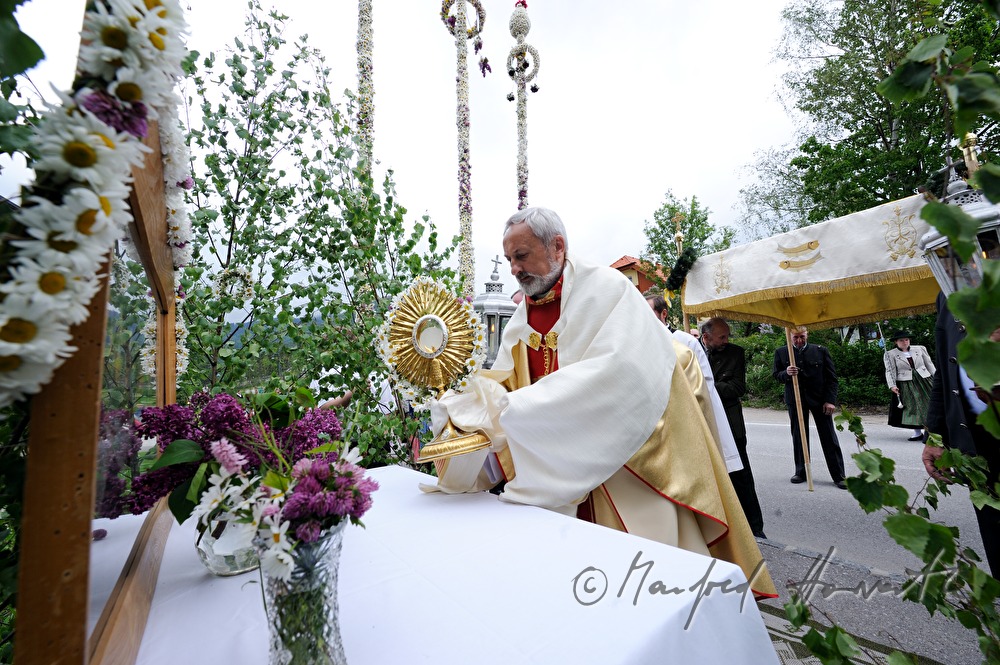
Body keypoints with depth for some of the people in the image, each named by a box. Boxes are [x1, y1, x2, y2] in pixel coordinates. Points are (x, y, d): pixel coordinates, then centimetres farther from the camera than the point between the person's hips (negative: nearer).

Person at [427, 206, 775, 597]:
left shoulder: (606, 289, -12)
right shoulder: (521, 320, 7)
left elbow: (620, 372, -27)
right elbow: (498, 384, 5)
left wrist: (512, 410, -30)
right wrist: (459, 404, -17)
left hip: (630, 466, -5)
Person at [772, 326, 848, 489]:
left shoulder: (821, 351, 0)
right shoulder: (781, 352, 1)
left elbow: (832, 377, 0)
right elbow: (775, 374, 5)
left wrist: (830, 400, -7)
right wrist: (786, 373, -18)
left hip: (820, 399, -1)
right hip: (795, 400, 1)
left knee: (829, 438, 4)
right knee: (798, 437, 9)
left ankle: (839, 476, 14)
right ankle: (801, 472, 21)